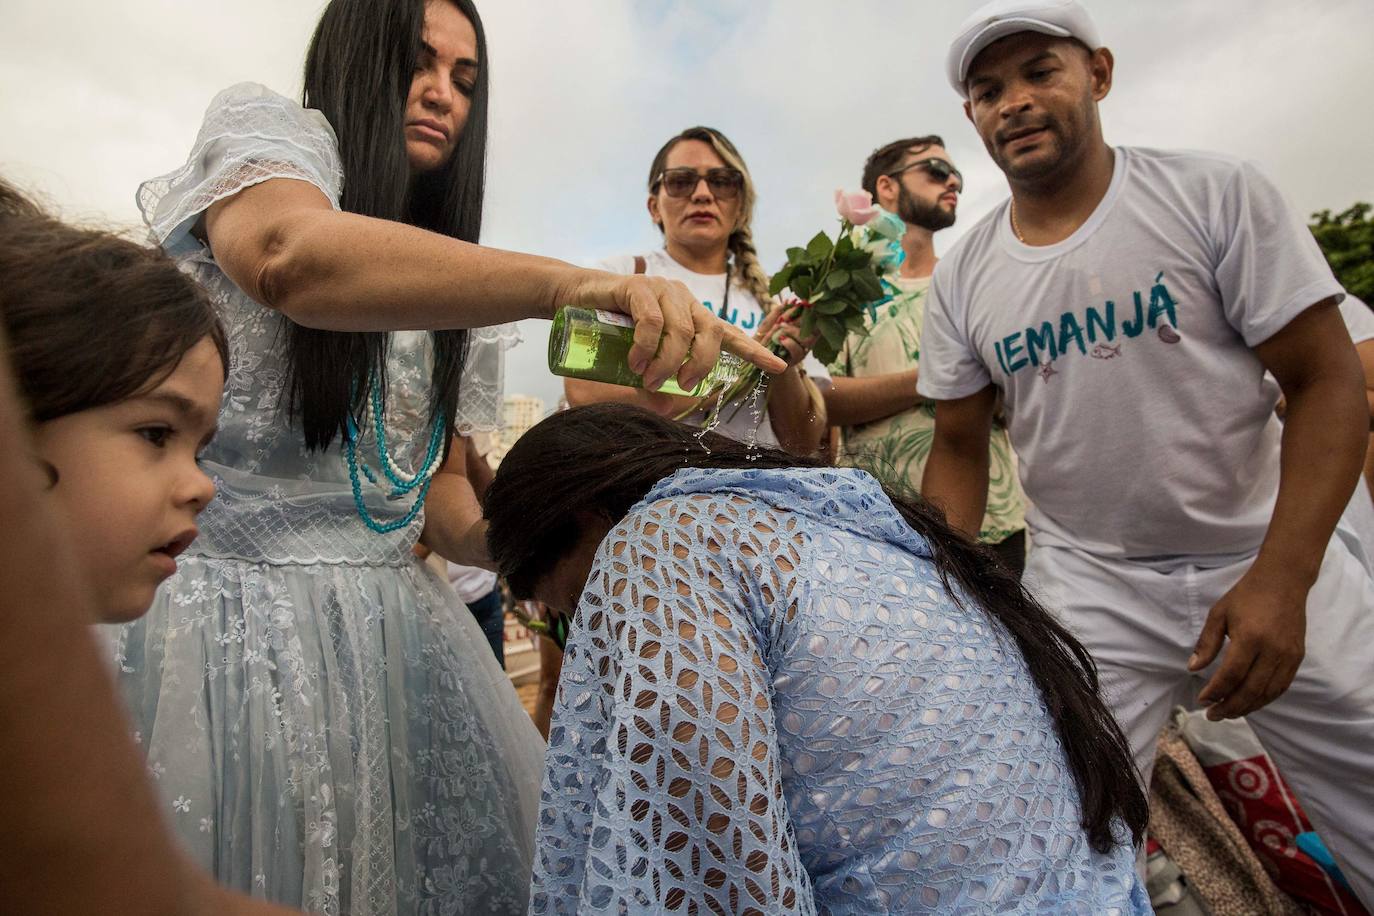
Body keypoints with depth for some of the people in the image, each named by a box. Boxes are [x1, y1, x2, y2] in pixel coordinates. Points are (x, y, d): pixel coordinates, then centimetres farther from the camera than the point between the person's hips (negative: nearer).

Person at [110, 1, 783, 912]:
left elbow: (441, 493, 10)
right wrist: (574, 282, -39)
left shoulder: (448, 296, 15)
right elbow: (288, 254, -27)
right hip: (227, 596, -5)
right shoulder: (262, 125, 0)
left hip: (389, 623, 6)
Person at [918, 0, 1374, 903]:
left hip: (1272, 562, 0)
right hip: (1085, 585, 1)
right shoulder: (962, 277, 0)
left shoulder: (1219, 193, -6)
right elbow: (960, 449, 5)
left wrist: (1280, 578, -18)